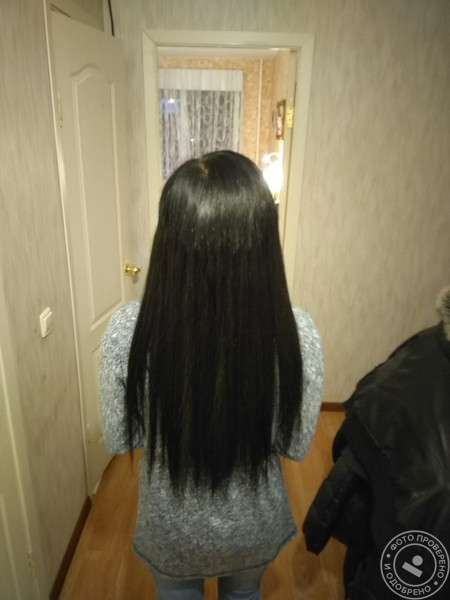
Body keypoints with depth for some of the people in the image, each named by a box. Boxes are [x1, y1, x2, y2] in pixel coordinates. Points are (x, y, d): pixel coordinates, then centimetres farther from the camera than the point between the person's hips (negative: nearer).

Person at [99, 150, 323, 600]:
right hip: (254, 525, 1)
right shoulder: (296, 331, -29)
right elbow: (296, 445, -14)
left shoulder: (128, 328, -29)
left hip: (171, 528, 0)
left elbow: (119, 439, -13)